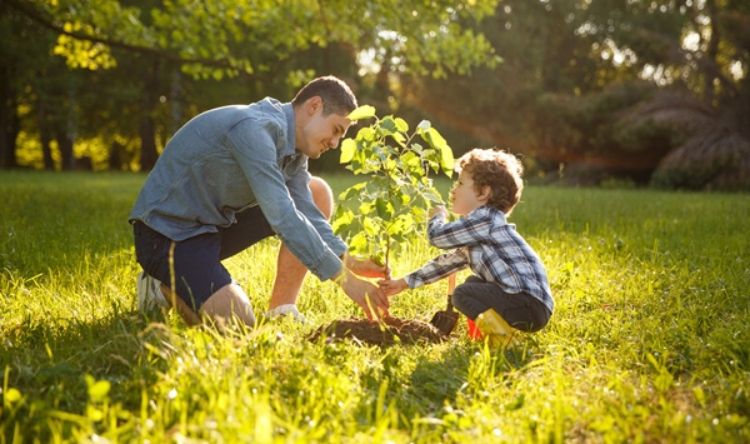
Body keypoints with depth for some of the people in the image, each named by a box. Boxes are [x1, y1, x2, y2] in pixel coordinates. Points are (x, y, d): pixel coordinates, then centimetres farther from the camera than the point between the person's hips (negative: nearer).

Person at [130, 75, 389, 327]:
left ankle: (281, 311, 2)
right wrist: (344, 278, -31)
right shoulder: (254, 128, -26)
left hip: (216, 222, 10)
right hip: (168, 231, -10)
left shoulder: (292, 144, 4)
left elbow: (306, 212, -2)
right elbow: (281, 216, -32)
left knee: (317, 194, 3)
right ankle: (165, 286, 2)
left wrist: (349, 262, -17)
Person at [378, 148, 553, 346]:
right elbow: (448, 262, 26)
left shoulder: (486, 219, -12)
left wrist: (437, 216, 11)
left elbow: (437, 236, -13)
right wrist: (404, 283, 27)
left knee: (463, 294, -17)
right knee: (473, 283, 27)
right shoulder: (476, 232, 20)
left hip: (532, 304, -10)